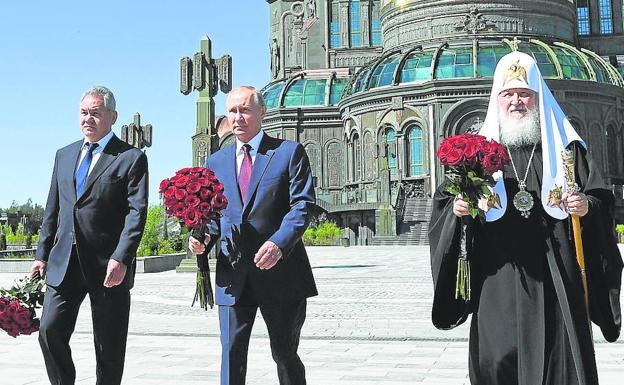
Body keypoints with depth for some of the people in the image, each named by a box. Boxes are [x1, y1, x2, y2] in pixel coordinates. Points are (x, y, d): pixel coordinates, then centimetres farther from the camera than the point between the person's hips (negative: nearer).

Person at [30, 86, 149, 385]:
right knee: (50, 331, -1)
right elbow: (53, 210, 18)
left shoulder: (132, 158, -3)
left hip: (108, 267, -4)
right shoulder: (64, 155, 15)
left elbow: (136, 212, -11)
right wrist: (43, 254, 12)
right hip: (63, 264, 5)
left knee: (109, 346, 5)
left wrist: (121, 259, -21)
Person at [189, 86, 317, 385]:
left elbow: (302, 204, -8)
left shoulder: (289, 152, 1)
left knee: (285, 354, 10)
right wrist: (203, 238, -5)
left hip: (279, 271, -3)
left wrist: (279, 243, -23)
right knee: (231, 357, 3)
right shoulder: (216, 162, 14)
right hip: (233, 275, 3)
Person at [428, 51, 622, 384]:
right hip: (498, 279, 0)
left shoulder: (565, 147, 10)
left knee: (558, 357, 1)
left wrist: (588, 205, -11)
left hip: (554, 277, 0)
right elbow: (444, 200, 9)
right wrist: (455, 209, -12)